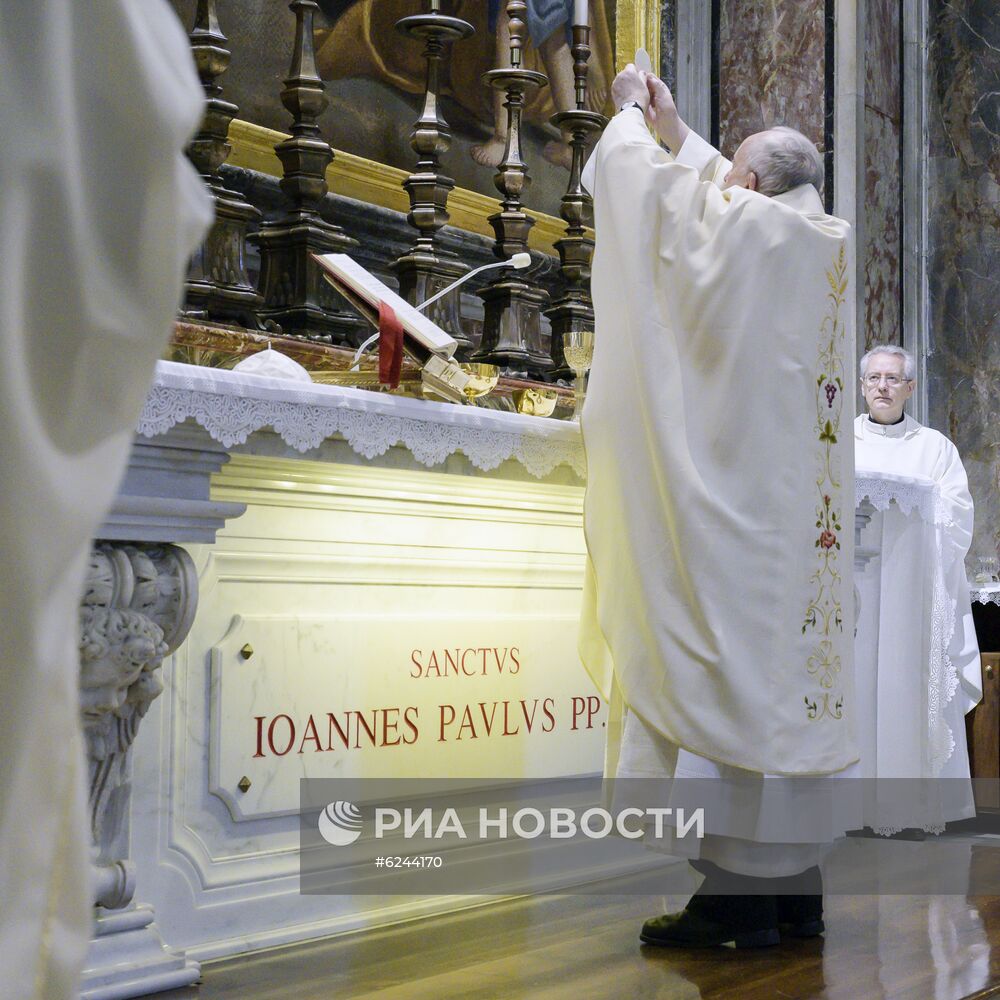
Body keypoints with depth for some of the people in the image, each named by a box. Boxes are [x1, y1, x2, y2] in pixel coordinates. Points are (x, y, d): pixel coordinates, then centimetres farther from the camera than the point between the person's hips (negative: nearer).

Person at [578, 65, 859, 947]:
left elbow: (624, 172, 4)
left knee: (727, 665, -7)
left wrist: (633, 111, 23)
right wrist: (674, 124, 39)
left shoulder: (735, 224, -8)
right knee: (787, 660, 9)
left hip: (732, 493, -7)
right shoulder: (830, 243, 12)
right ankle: (796, 884, 13)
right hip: (806, 507, 7)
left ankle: (739, 892, -7)